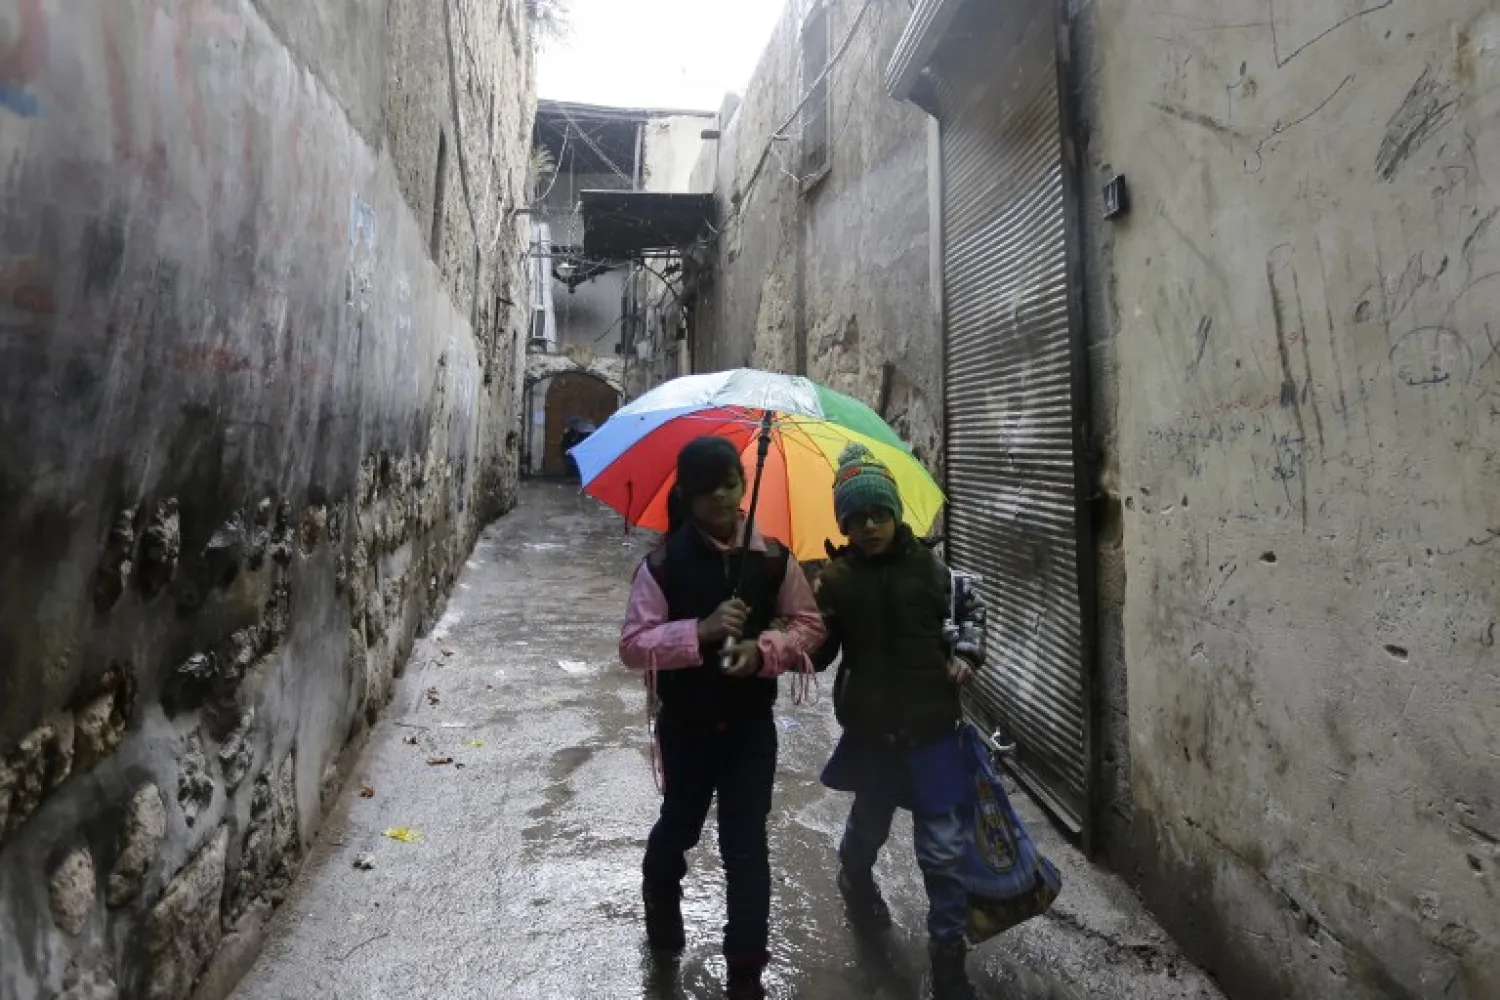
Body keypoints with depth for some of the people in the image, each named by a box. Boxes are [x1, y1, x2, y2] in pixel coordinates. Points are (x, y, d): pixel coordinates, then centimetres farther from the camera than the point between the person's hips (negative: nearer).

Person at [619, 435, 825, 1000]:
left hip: (751, 723, 0)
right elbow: (633, 645, -16)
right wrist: (701, 630, -29)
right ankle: (662, 907, 57)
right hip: (686, 723, 0)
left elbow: (809, 624, -2)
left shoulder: (773, 557, -9)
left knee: (747, 843, 5)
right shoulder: (663, 563, -15)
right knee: (680, 823, 23)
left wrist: (764, 649, -20)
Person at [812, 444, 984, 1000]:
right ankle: (855, 882, 57)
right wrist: (810, 626, -25)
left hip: (932, 731, -1)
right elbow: (817, 657, -6)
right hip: (870, 734, 1)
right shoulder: (836, 579, -8)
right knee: (868, 827, 24)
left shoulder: (928, 566, -6)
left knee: (943, 849, 1)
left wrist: (964, 658, -10)